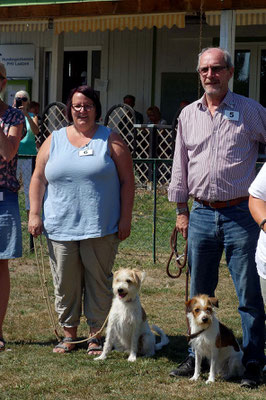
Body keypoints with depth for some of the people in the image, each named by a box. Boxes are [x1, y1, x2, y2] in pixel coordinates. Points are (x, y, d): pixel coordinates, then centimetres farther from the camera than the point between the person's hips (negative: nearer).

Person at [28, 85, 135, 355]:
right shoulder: (54, 140, 11)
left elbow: (127, 180, 2)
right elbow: (38, 179, 11)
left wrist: (125, 219, -4)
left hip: (100, 228, -2)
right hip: (60, 228, 2)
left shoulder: (110, 140, 4)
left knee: (98, 281, 2)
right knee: (65, 283, 6)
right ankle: (68, 334, 18)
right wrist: (34, 215, 2)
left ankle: (96, 335, 12)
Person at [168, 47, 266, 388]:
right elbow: (180, 165, 16)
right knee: (199, 293, 10)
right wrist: (181, 210, 13)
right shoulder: (188, 115, 11)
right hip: (201, 215, 4)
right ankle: (197, 357, 20)